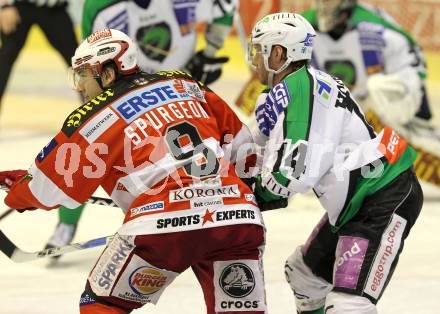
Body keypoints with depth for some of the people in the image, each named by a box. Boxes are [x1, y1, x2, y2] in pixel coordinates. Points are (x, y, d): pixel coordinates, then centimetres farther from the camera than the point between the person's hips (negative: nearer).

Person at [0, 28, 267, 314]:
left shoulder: (97, 115, 6)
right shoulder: (185, 84, 21)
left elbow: (50, 187, 11)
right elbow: (239, 140, 26)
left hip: (166, 225, -4)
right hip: (240, 218, 4)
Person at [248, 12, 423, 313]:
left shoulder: (300, 89, -19)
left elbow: (294, 173, -25)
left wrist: (256, 190, -8)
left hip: (386, 201, -11)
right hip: (356, 203, 11)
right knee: (305, 272, 26)